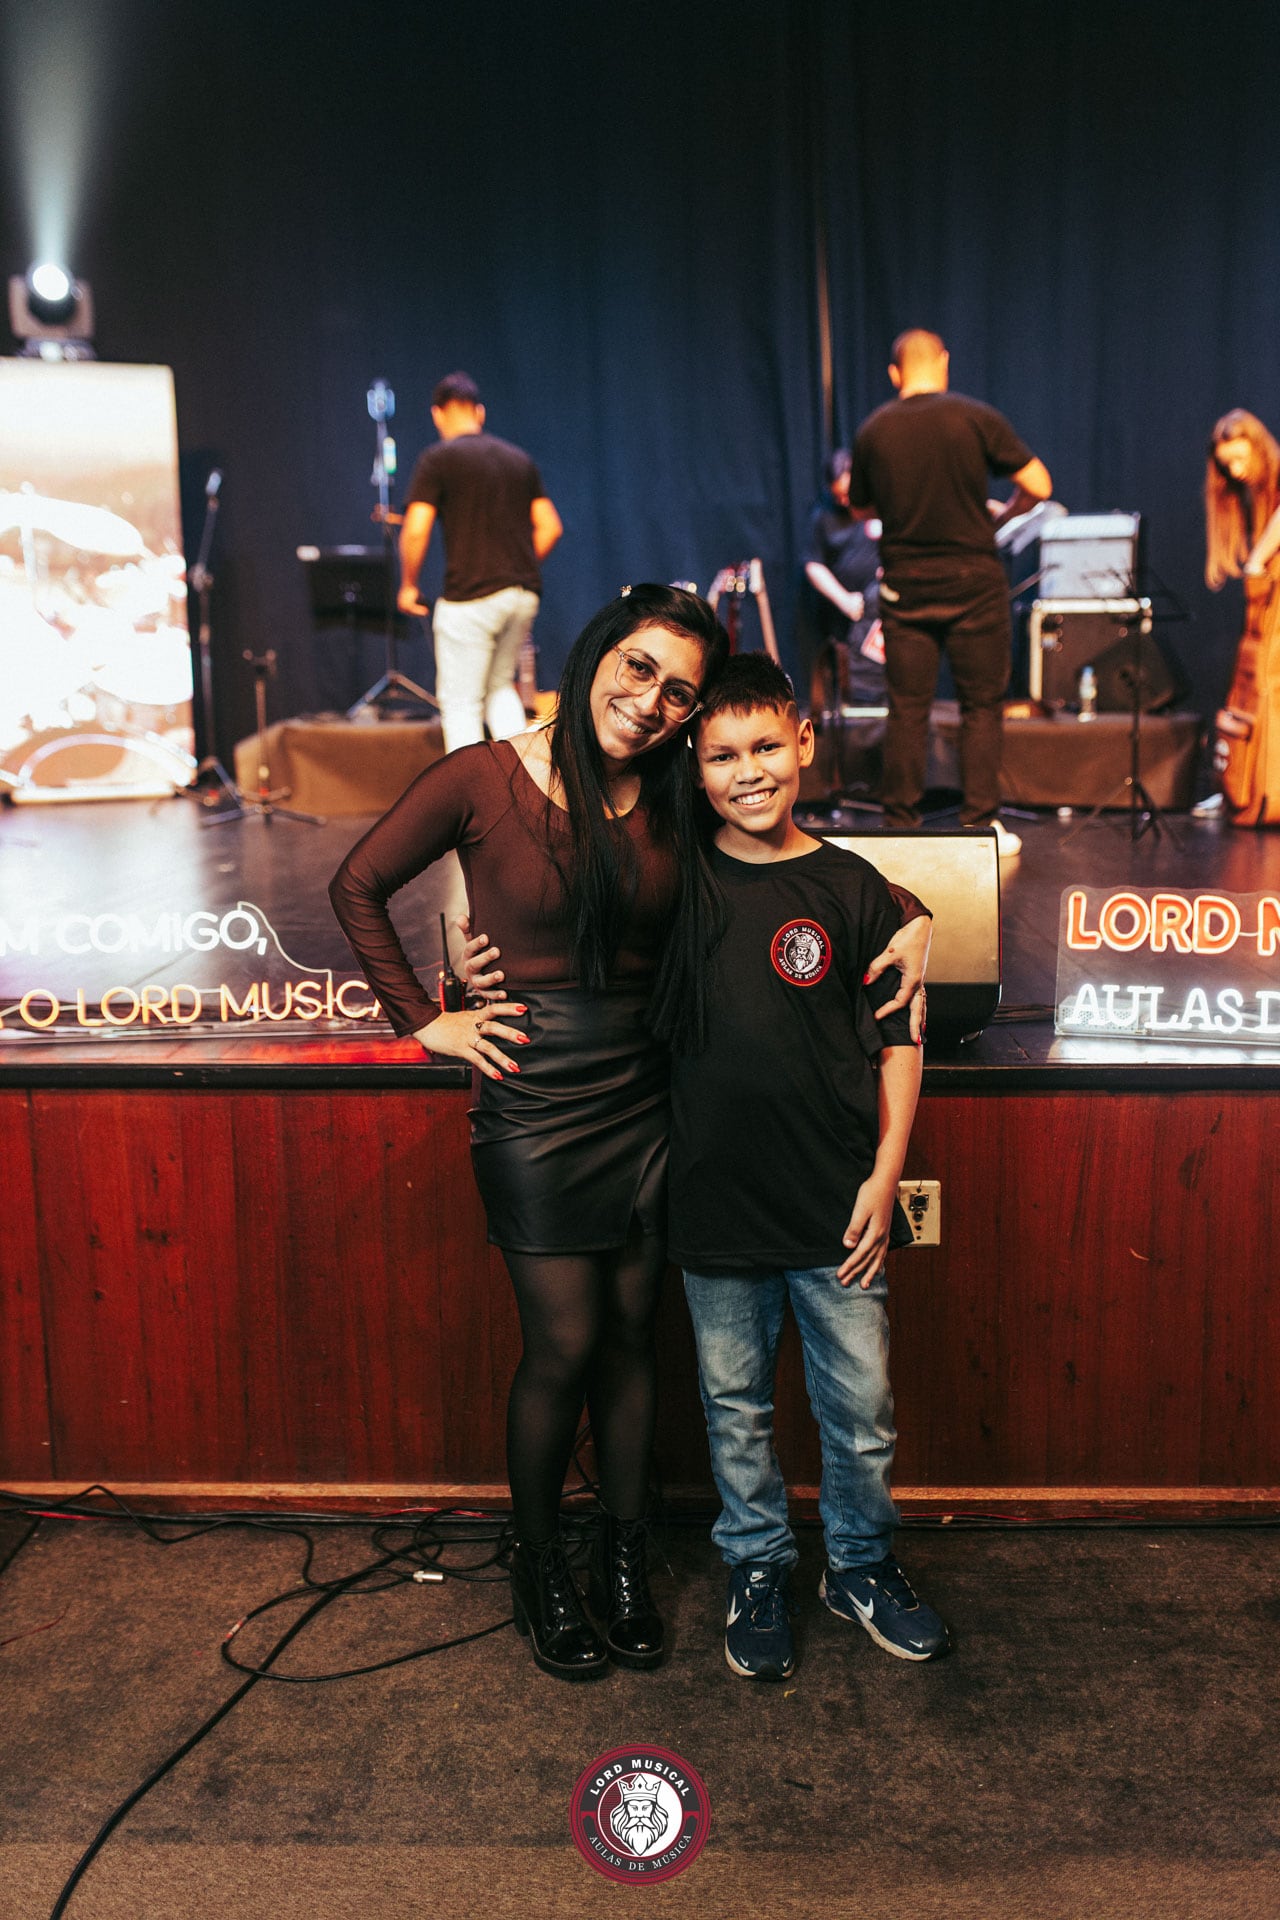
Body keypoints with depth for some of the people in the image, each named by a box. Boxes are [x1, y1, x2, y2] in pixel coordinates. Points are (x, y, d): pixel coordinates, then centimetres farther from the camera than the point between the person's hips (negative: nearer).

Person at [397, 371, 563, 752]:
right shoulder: (519, 459, 13)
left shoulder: (438, 459, -4)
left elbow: (416, 531, -11)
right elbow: (549, 527, 10)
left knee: (461, 702, 3)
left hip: (471, 596, -6)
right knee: (500, 688, 22)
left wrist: (408, 585, 3)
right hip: (523, 594, 6)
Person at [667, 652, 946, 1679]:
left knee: (861, 1406, 12)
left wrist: (885, 1172, -3)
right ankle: (758, 1571, 36)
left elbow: (899, 1041, 3)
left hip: (837, 1205, 0)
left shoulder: (852, 888, -2)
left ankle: (862, 1565, 36)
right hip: (716, 1203, 1)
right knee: (736, 1407, 14)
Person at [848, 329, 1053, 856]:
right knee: (981, 706, 6)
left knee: (907, 709, 7)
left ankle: (900, 826, 9)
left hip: (905, 585, 2)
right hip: (973, 582, -2)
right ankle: (981, 825, 6)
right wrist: (999, 515, 14)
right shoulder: (975, 418, -5)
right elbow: (1039, 486, -3)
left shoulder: (873, 431, 2)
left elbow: (863, 507, 15)